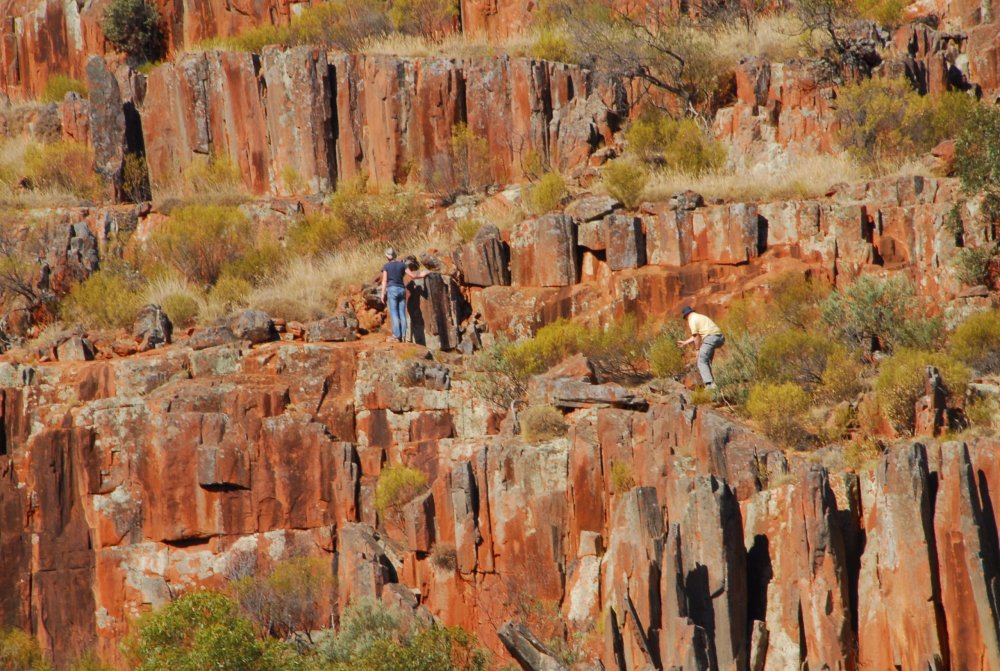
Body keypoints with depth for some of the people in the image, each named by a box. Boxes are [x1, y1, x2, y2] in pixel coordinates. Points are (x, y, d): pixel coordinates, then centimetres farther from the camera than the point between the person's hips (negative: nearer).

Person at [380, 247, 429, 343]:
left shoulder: (386, 266, 1)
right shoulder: (402, 265, 7)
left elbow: (384, 281, -4)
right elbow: (412, 276, 5)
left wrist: (383, 294, -3)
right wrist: (421, 275, 23)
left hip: (392, 289, -4)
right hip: (402, 290, 4)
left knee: (394, 313, -6)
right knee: (402, 314, 3)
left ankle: (396, 336, -13)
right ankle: (403, 336, -2)